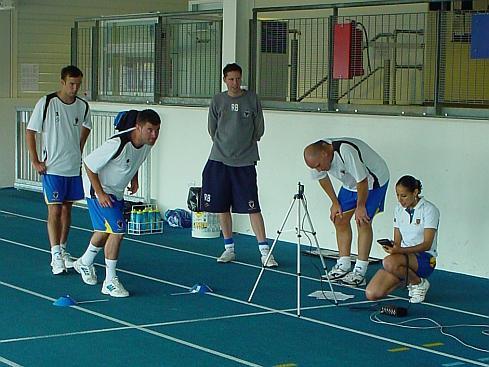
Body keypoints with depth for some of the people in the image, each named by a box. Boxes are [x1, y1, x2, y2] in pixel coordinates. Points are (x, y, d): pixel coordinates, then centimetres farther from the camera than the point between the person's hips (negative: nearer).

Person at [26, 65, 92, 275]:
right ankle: (56, 256, -7)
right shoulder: (46, 103, -11)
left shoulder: (83, 106, 2)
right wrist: (35, 161, -7)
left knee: (67, 209, 12)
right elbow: (30, 132, -5)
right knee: (54, 210, -7)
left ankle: (62, 250, 23)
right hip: (52, 168, -4)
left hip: (74, 168, 5)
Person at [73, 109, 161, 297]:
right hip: (99, 189, -9)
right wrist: (100, 193, -24)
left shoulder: (147, 142, -12)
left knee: (105, 231, 23)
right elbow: (89, 164, -26)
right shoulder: (118, 144, -36)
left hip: (117, 191, 9)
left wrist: (134, 178, 2)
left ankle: (84, 263, 49)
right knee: (117, 231, -17)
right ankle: (110, 282, -6)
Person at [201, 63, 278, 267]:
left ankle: (264, 250, -5)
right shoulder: (218, 101, 3)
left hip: (245, 162, -2)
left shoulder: (252, 99, 1)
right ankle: (229, 248, 19)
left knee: (253, 207, -7)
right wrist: (223, 146, 12)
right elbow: (212, 129, 12)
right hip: (219, 160, 2)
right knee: (222, 207, 6)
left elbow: (259, 130, 8)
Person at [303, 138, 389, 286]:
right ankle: (343, 266, 8)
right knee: (340, 219, 1)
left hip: (372, 181, -7)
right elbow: (322, 178, 3)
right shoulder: (317, 156, -17)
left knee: (363, 222, -13)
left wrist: (360, 206, -18)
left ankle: (359, 272, -12)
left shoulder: (346, 152, -40)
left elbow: (363, 181, -30)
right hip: (351, 184, 7)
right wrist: (335, 202, 4)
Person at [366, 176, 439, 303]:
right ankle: (406, 277, 11)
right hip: (404, 256, 6)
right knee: (371, 294, -13)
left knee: (390, 262, -38)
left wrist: (399, 250, -29)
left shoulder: (429, 210, -10)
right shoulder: (398, 209, 9)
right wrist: (391, 247, -15)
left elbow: (427, 245, -17)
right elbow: (397, 241, 10)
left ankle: (419, 283, -9)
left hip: (425, 259, -6)